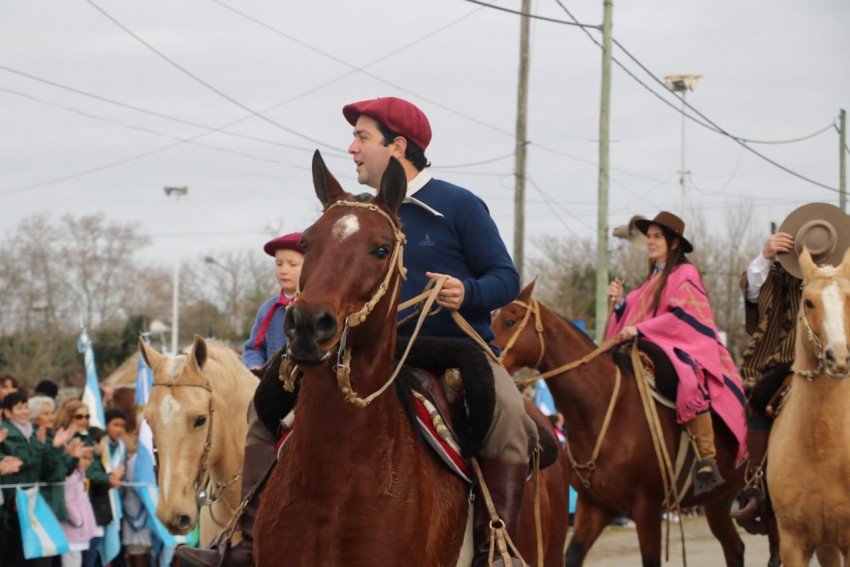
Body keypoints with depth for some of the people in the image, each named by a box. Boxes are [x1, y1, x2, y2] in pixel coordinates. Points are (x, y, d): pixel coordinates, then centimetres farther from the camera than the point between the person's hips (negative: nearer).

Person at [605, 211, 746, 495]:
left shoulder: (685, 274, -2)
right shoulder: (652, 280, 22)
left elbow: (682, 317, -15)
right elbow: (633, 317, 21)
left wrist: (640, 330, -19)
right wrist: (620, 302, 3)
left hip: (682, 349, -9)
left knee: (691, 386, -37)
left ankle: (707, 462, -37)